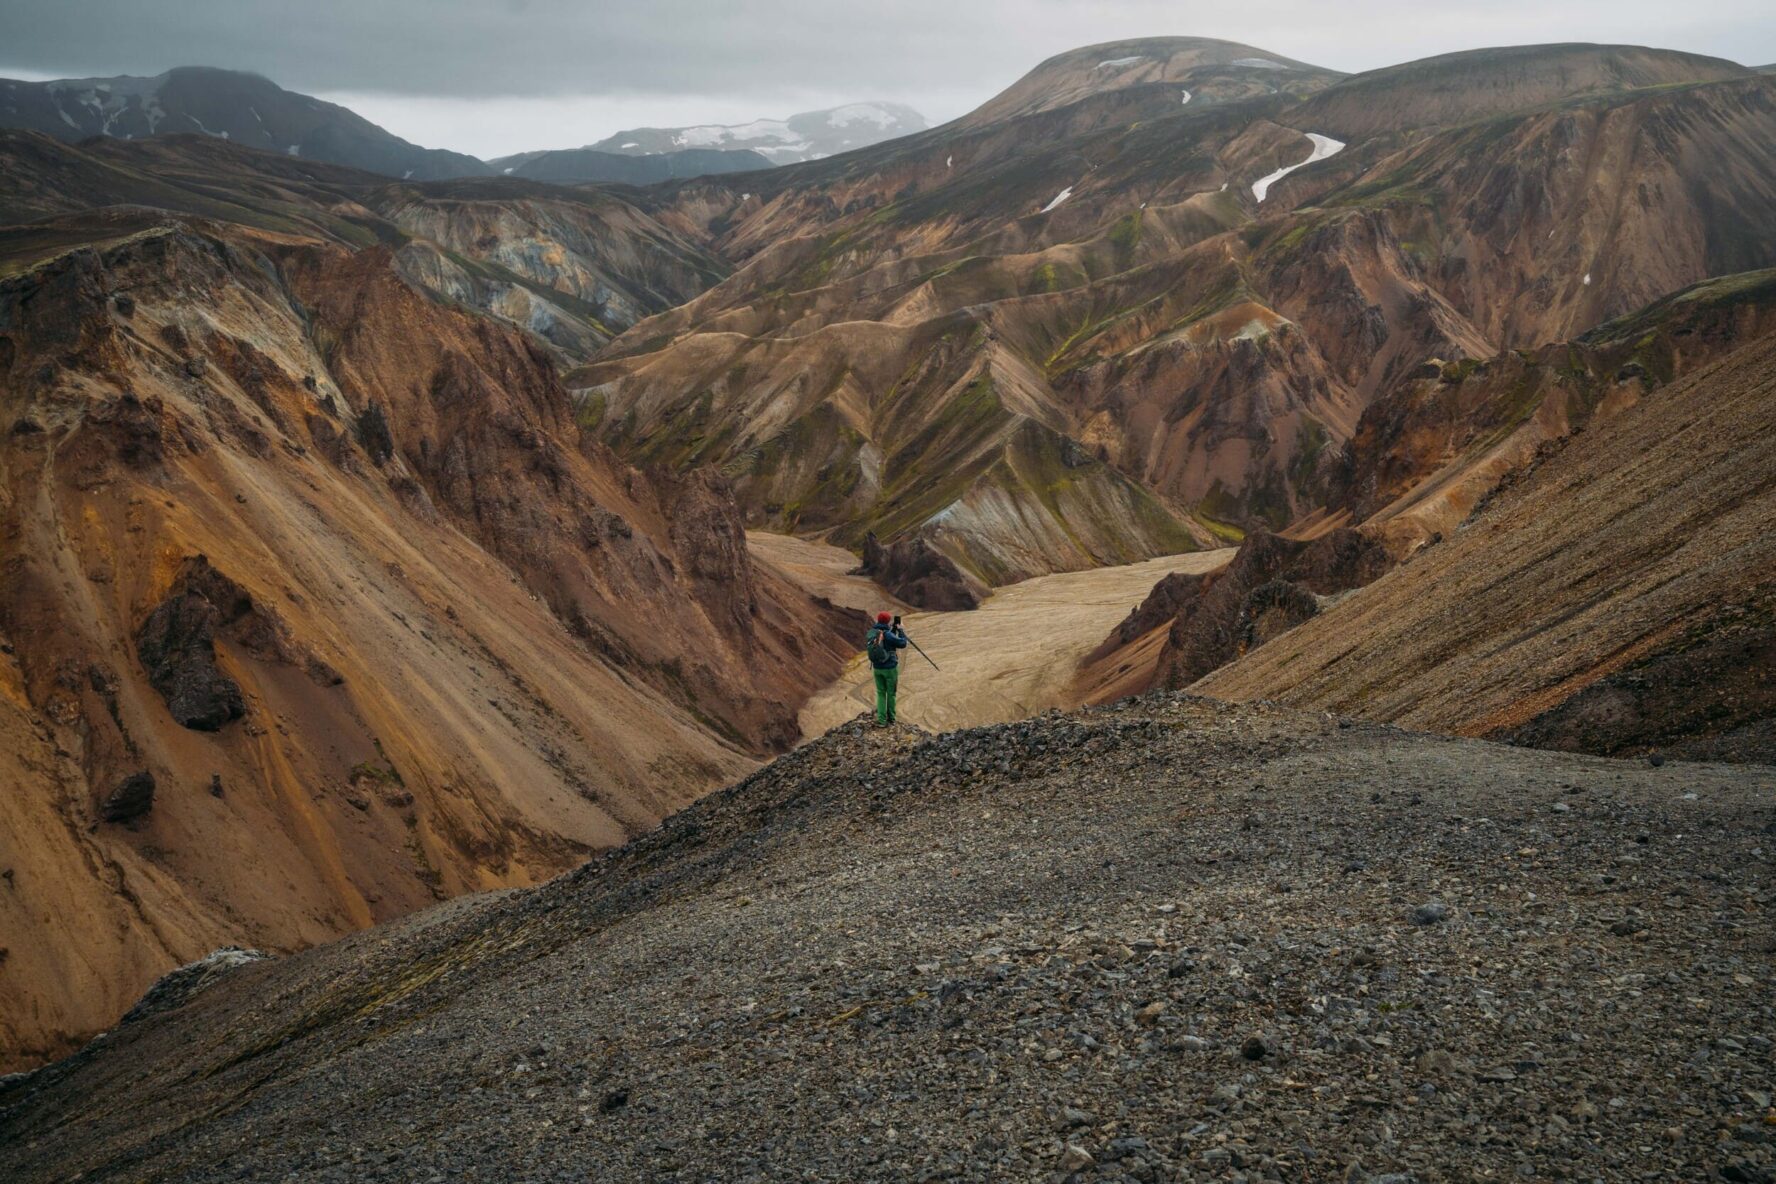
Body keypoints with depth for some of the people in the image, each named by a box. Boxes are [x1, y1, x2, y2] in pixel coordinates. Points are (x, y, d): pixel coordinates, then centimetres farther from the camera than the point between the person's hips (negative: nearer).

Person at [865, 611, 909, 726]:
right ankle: (891, 718, 23)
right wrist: (900, 630, -3)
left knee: (881, 693, 11)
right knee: (891, 693, 12)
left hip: (877, 668, 5)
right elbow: (902, 643, -14)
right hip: (890, 668, -5)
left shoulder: (871, 633, 0)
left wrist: (893, 630, 13)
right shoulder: (887, 634, -21)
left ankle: (881, 720, 0)